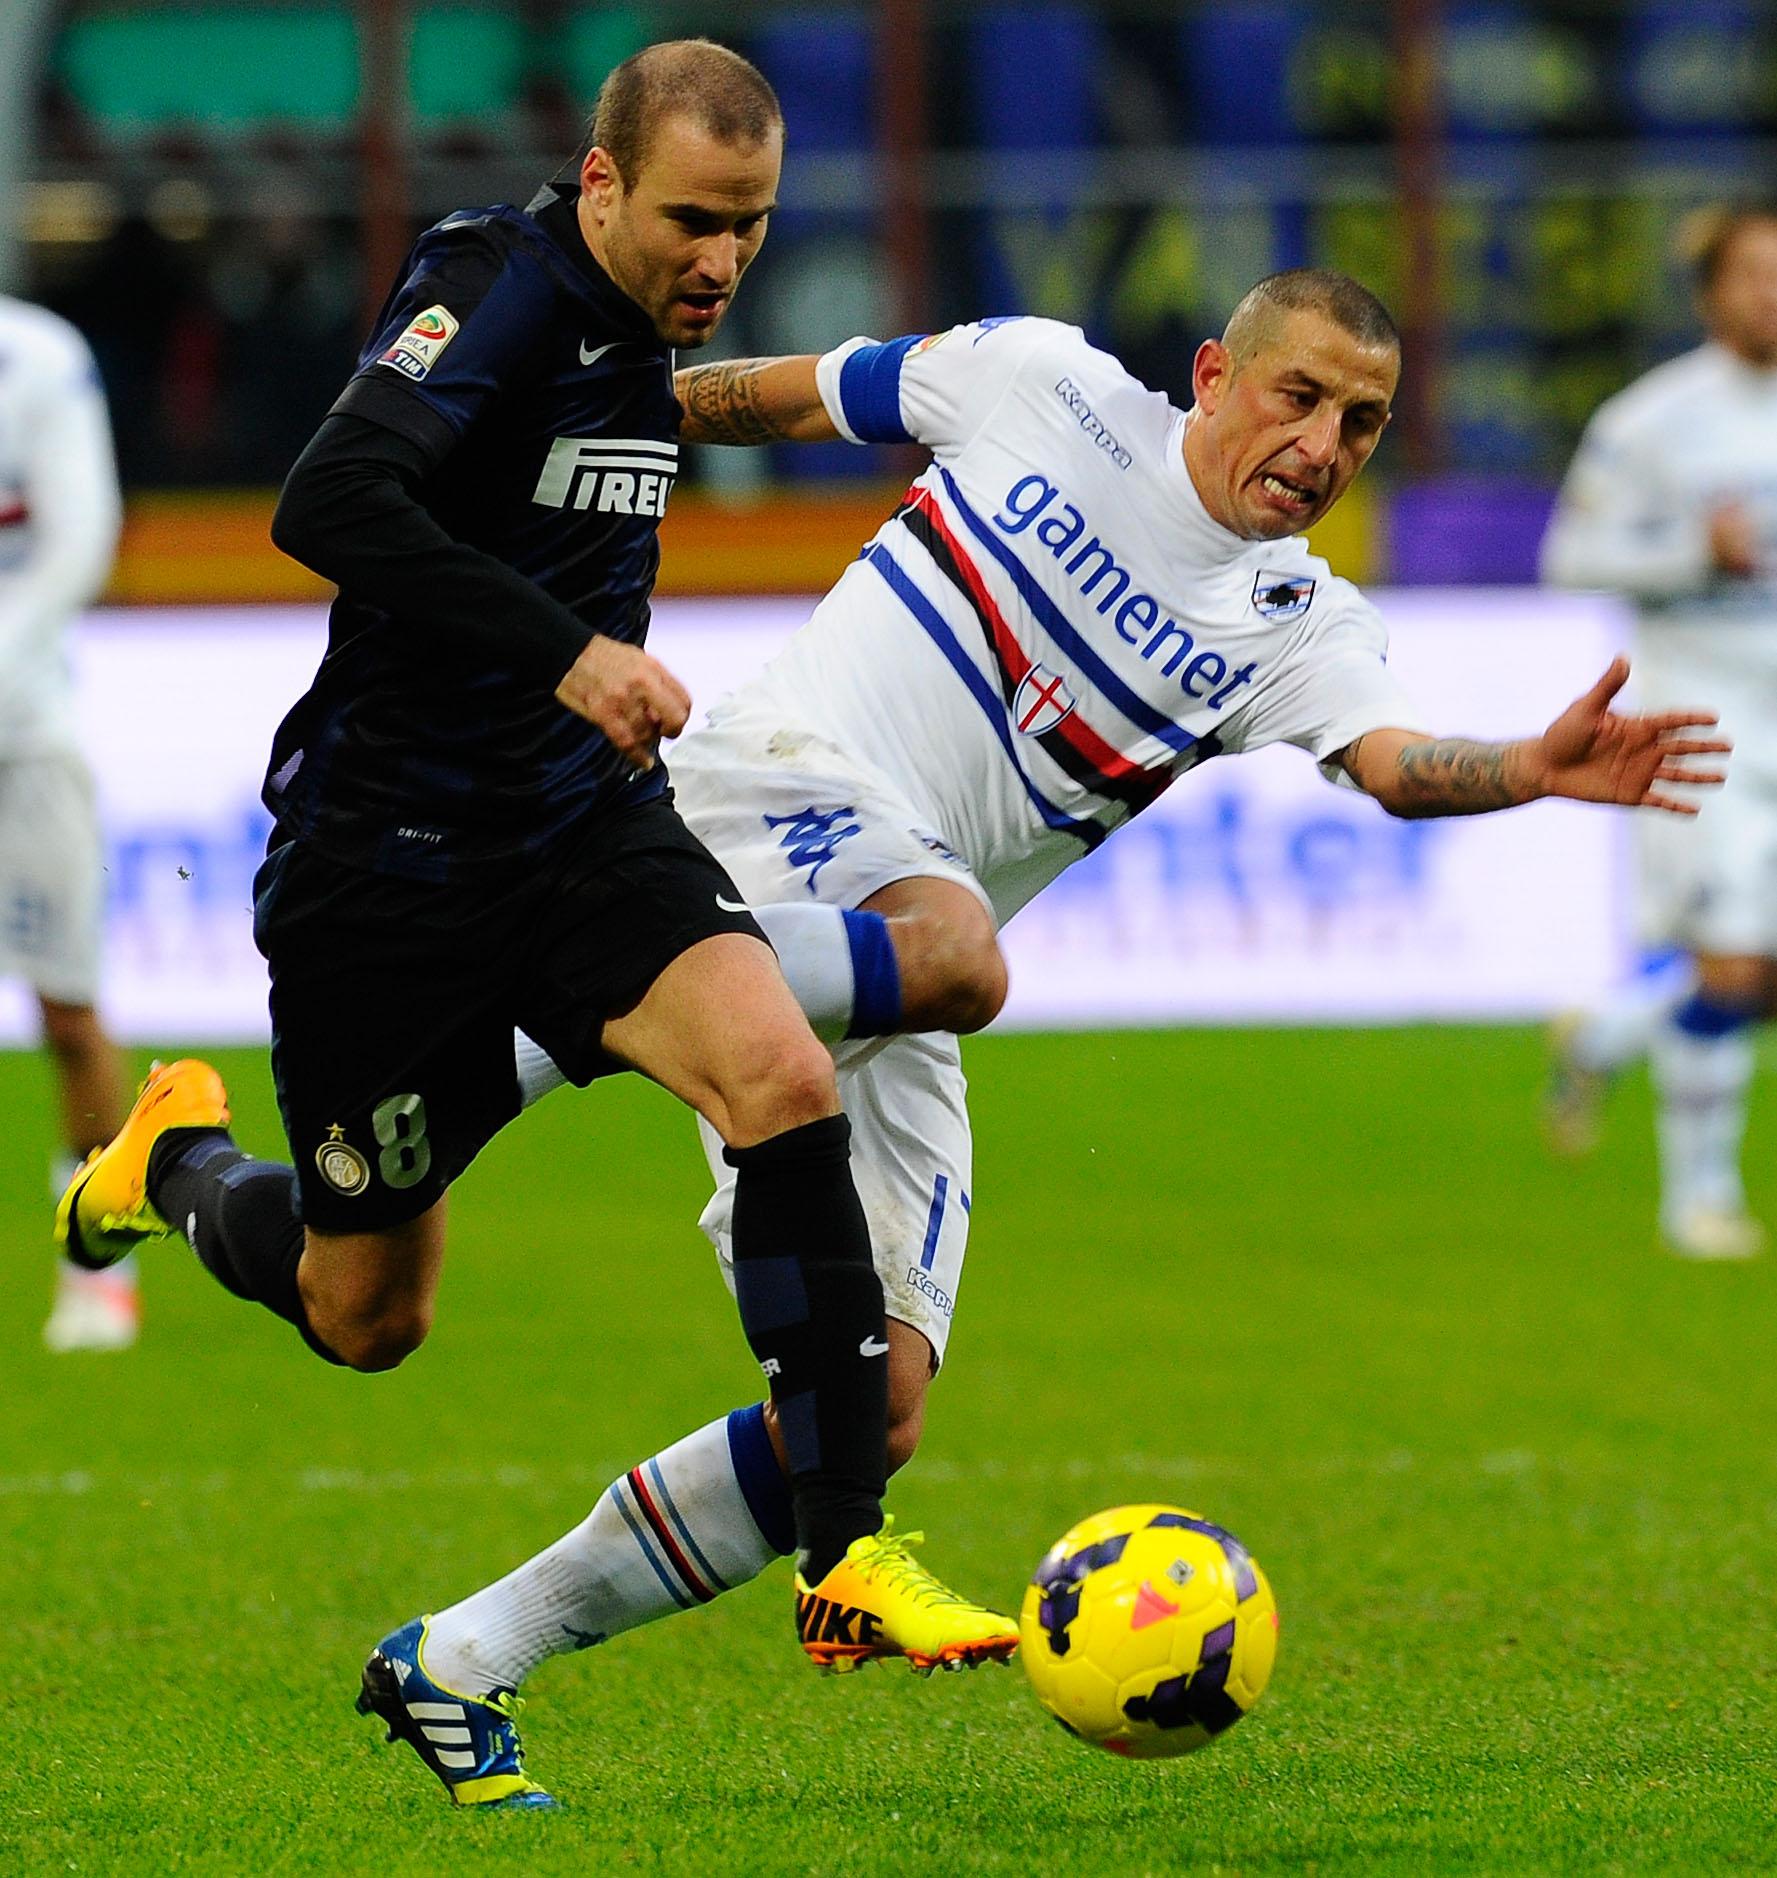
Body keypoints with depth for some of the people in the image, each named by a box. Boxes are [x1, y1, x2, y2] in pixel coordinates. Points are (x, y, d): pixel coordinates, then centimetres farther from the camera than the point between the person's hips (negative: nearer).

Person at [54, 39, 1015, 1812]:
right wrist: (564, 653, -35)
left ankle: (846, 1551, -19)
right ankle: (178, 1164, 42)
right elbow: (330, 505, -34)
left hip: (575, 809, 6)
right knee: (362, 1316, 7)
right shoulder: (494, 291, -18)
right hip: (384, 847, -6)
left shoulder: (644, 341, 8)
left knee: (785, 1081, -22)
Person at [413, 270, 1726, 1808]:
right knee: (954, 955, -40)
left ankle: (479, 1652, 6)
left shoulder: (1304, 629, 8)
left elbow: (1393, 760, -14)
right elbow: (776, 398, 15)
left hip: (877, 1024, 5)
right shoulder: (1047, 386, 3)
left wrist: (1534, 771, -35)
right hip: (776, 775, -5)